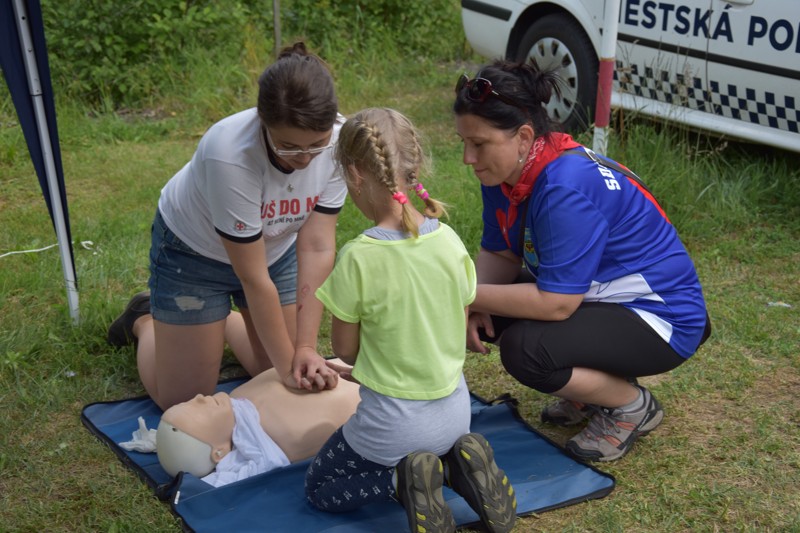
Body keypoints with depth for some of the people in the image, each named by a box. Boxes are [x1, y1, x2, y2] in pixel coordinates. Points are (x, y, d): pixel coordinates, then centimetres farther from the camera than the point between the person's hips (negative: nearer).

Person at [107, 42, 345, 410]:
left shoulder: (339, 140, -27)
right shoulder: (229, 154, -40)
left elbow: (317, 248, -24)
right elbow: (254, 279, -32)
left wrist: (305, 348, -27)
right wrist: (287, 364, -25)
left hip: (275, 248, 5)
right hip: (194, 250, -4)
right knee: (182, 401, 2)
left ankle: (226, 322, 36)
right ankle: (145, 320, 30)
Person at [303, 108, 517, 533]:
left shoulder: (358, 259, -24)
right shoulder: (449, 240, -9)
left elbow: (344, 349, -10)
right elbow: (459, 334, 3)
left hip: (392, 422, -5)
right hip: (454, 410, 5)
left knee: (318, 487, 21)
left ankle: (401, 480, -6)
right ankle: (457, 464, 5)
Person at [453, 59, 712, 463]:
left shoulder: (566, 189, -32)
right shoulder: (503, 169, -5)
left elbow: (555, 304, -32)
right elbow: (498, 253, 3)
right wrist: (476, 304, -17)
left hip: (659, 317, -9)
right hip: (597, 297, 9)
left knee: (524, 350, -29)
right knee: (487, 317, -2)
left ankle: (634, 405, -1)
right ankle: (593, 385, 14)